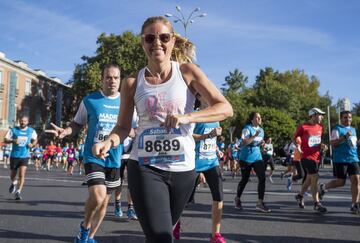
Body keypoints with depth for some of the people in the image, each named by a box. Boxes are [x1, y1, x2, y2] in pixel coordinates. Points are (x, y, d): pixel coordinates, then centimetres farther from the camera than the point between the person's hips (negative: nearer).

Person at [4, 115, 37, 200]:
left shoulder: (31, 131, 2)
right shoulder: (13, 130, -2)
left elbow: (35, 140, 17)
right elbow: (5, 140, -3)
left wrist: (32, 144, -5)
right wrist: (13, 141, -23)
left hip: (25, 156, -1)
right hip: (14, 155, 1)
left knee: (22, 175, -14)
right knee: (13, 175, 15)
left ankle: (18, 192, -9)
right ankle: (13, 183, 48)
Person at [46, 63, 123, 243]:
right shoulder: (89, 100, -2)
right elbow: (78, 124, 6)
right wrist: (65, 132, -14)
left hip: (115, 159, 3)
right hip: (93, 156, -3)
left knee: (104, 201, 12)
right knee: (97, 196, -22)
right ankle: (85, 226, 10)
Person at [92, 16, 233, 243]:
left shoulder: (187, 72, -2)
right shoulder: (132, 82, 0)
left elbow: (225, 108, -8)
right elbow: (123, 126, 8)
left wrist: (187, 117, -23)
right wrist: (109, 142, -15)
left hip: (183, 168, 1)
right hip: (145, 168, -1)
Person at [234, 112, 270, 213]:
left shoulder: (261, 130, 10)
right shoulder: (247, 129, -12)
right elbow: (243, 142, -22)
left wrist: (261, 143, 2)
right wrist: (255, 136, -27)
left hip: (257, 157, 6)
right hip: (246, 158, -5)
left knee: (262, 178, -10)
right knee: (245, 179, 5)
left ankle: (260, 203, -6)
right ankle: (237, 199, 29)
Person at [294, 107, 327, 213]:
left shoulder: (320, 127, 10)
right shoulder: (303, 127, -10)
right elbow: (296, 138, 2)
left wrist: (322, 145, 3)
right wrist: (298, 146, -12)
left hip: (316, 157, 7)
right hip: (306, 156, -7)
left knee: (309, 179, 16)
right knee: (314, 178, -11)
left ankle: (300, 196, 37)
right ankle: (317, 204, -4)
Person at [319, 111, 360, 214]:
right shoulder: (337, 129, -4)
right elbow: (333, 143, -14)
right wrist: (345, 137, -23)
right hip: (340, 159, -6)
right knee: (341, 182, -2)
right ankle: (324, 187, 27)